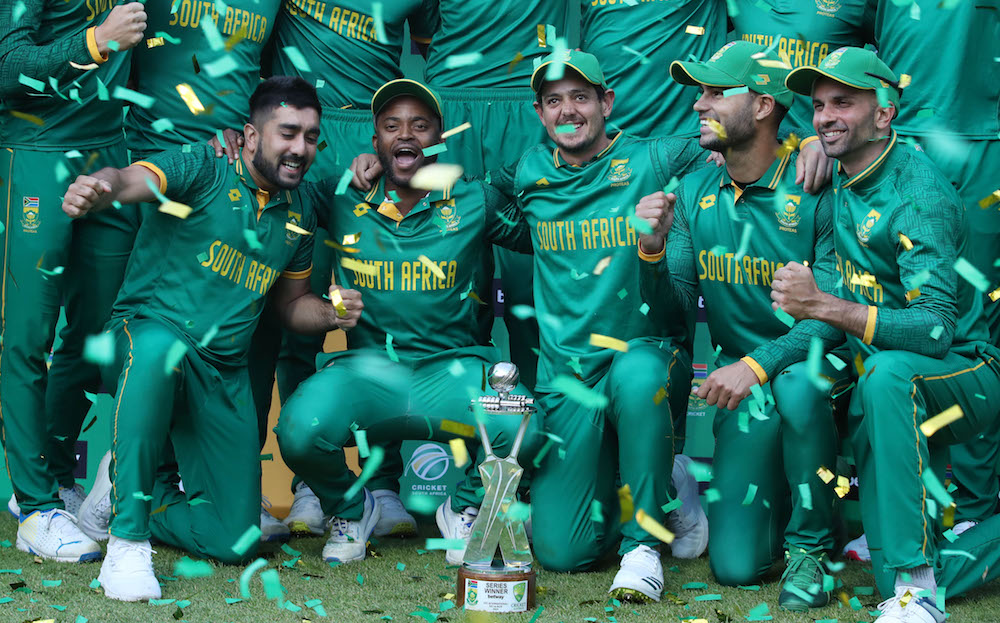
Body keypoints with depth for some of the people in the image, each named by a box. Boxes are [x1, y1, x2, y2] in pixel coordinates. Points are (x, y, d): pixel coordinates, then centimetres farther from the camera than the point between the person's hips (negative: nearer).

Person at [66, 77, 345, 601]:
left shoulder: (299, 214, 11)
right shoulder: (203, 170, -8)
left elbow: (292, 303, 22)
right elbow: (131, 180, -27)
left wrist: (329, 314, -1)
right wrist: (99, 189, -51)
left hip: (224, 376, 6)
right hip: (144, 335, -5)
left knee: (235, 540, -1)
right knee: (161, 346, -45)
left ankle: (123, 497, 29)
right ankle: (128, 542, -34)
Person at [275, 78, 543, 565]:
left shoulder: (476, 203, 6)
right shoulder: (343, 203, 8)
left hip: (452, 365, 0)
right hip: (366, 368, 1)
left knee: (521, 428, -31)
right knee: (301, 430, -30)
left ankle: (465, 506, 7)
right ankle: (350, 508, 8)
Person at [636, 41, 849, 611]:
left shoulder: (816, 189, -15)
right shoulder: (692, 194, 1)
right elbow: (671, 304, 0)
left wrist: (759, 364, -31)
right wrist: (655, 248, -20)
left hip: (815, 362, -3)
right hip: (745, 375, 3)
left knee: (796, 387, -41)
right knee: (736, 565, -10)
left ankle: (811, 544, -15)